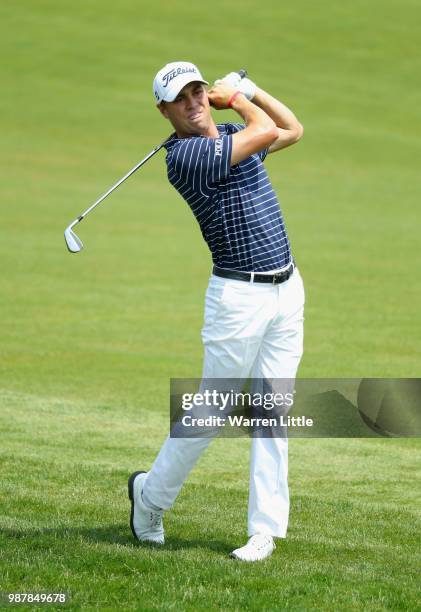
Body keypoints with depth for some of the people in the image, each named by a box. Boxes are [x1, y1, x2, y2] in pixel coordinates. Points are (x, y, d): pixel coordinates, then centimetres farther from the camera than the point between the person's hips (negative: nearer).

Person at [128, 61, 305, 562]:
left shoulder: (232, 136, 12)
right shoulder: (184, 155, -14)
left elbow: (292, 130, 27)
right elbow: (267, 131, -16)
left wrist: (247, 90, 16)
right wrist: (236, 98, 2)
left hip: (287, 290, 7)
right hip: (240, 295, -7)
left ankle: (265, 530, 6)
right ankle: (151, 494, 21)